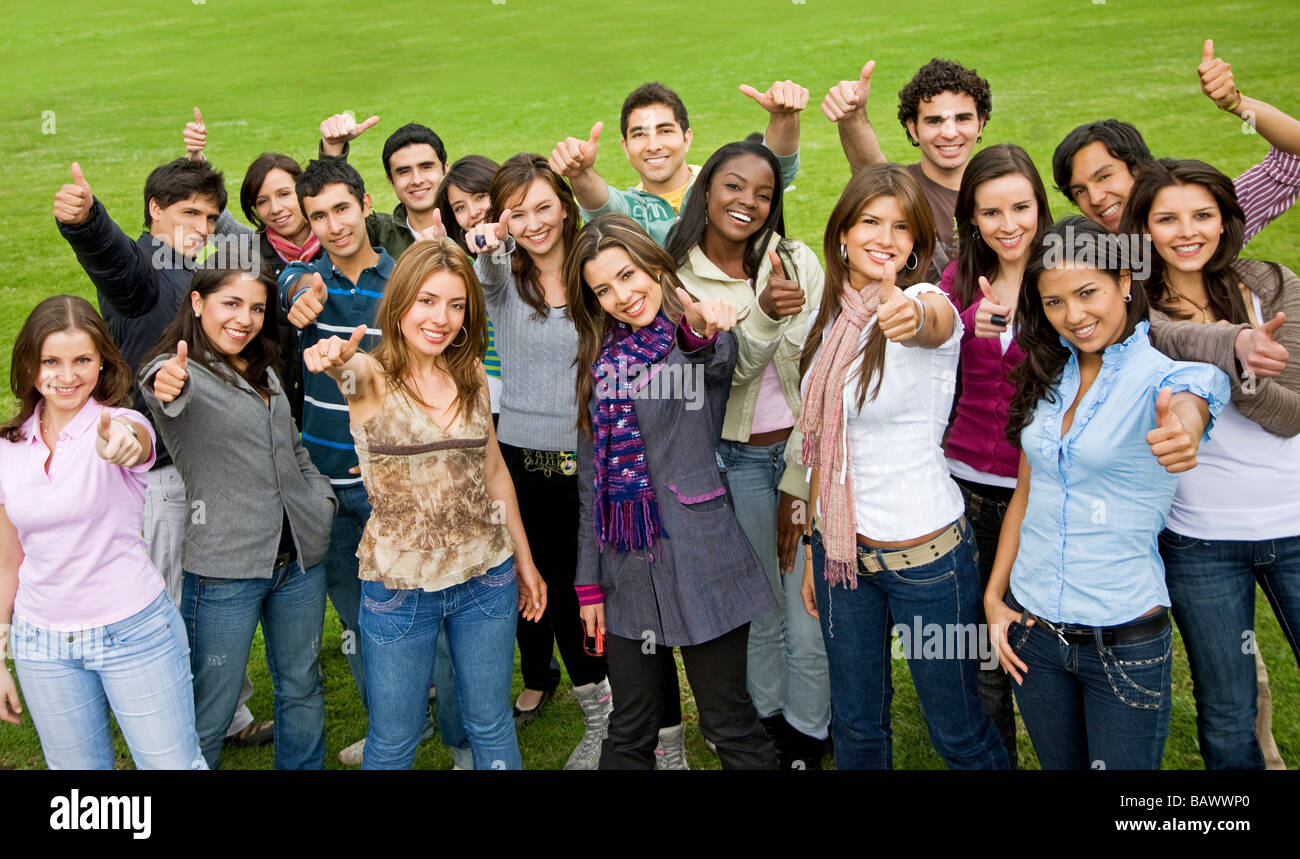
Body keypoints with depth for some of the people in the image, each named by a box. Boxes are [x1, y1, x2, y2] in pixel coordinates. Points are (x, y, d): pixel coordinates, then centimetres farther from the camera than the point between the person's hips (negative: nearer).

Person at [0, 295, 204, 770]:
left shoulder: (122, 425, -11)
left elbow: (136, 442, -38)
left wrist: (121, 442, -62)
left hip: (135, 633, -4)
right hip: (40, 645, 4)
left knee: (173, 764, 2)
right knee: (77, 766, 15)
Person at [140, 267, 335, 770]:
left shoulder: (264, 372, 13)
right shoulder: (173, 371, -9)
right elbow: (173, 398, -34)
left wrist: (322, 495, 7)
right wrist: (169, 388, -57)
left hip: (301, 558, 7)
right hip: (224, 570, -6)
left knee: (301, 688, 19)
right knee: (209, 713, 4)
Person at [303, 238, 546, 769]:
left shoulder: (469, 374, 3)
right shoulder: (371, 377, -10)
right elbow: (347, 372, -35)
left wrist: (524, 561, 14)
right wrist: (332, 360, -59)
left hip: (488, 577, 4)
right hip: (399, 587, -3)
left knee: (491, 725, 17)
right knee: (393, 741, 11)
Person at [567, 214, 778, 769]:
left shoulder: (706, 339, -4)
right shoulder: (601, 361, 10)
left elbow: (720, 359, -30)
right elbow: (591, 479, 12)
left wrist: (702, 331, -53)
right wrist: (589, 580, 10)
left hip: (702, 562, -5)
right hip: (628, 569, 5)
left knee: (729, 725, 6)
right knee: (629, 733, 14)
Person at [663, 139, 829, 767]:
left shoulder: (797, 261, -3)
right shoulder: (680, 278, -2)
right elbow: (724, 373, -11)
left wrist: (798, 481, -8)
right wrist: (764, 316, -30)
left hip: (808, 454, 0)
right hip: (740, 460, 0)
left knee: (811, 609, 0)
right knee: (760, 607, 10)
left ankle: (808, 738, 23)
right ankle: (768, 720, 35)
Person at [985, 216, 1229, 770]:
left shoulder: (1167, 373, -12)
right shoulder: (1050, 376, 4)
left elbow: (1187, 407, -37)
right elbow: (1025, 494, 8)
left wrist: (1183, 432, -60)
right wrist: (994, 597, 3)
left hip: (1125, 639, -4)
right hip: (1032, 629, 5)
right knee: (1059, 764, 18)